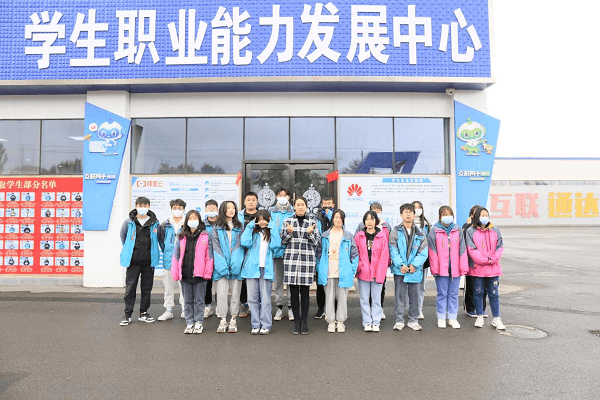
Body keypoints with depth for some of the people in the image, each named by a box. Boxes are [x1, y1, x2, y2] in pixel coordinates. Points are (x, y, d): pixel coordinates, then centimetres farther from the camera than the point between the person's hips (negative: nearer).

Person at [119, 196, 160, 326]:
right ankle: (128, 314, 13)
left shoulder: (154, 223, 1)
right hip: (133, 261, -1)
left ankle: (143, 313, 21)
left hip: (149, 261, 1)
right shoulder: (129, 222, -1)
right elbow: (123, 236, 17)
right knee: (130, 288, 3)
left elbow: (159, 238, 16)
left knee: (147, 288, 9)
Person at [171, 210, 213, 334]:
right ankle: (189, 323, 23)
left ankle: (198, 323, 18)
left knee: (199, 300, 7)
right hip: (185, 274, 3)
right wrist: (175, 273, 1)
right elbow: (176, 256, 8)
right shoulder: (181, 237, 7)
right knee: (188, 300, 12)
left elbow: (209, 256, -3)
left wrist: (207, 272, -9)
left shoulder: (205, 236, -1)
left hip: (199, 274, -3)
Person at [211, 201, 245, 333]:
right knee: (221, 293, -3)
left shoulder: (239, 227, 12)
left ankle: (233, 320, 13)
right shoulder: (217, 228, 8)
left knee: (235, 293, 3)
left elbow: (240, 246, 3)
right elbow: (216, 248, 0)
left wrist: (235, 263, -10)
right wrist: (222, 264, -12)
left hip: (236, 266, 1)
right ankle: (223, 320, 7)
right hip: (221, 266, -1)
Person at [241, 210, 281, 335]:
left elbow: (276, 245, -8)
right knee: (252, 298, 5)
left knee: (265, 298, 0)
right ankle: (255, 325, 15)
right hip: (251, 268, 1)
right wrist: (250, 226, -2)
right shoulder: (252, 231, 12)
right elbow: (245, 243, -6)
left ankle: (266, 325, 9)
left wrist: (272, 228, -4)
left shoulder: (272, 232, 11)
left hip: (266, 269, -1)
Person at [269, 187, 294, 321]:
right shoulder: (271, 211, 9)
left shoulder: (294, 212, 4)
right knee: (278, 279, 8)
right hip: (276, 249, 2)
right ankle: (279, 307, 18)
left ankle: (291, 306, 13)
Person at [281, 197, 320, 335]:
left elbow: (317, 242, 6)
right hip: (291, 259, 1)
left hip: (307, 259, 0)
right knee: (293, 291, 3)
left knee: (305, 291, 3)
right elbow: (282, 241, 8)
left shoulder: (312, 222, 7)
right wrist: (289, 232, -11)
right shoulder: (287, 221, 8)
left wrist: (310, 233, -12)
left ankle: (304, 321, 13)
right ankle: (296, 322, 14)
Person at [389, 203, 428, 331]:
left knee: (414, 295, 10)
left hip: (415, 270, 2)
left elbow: (423, 252, 0)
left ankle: (413, 321, 22)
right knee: (399, 295, 4)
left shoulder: (420, 233, 7)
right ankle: (399, 321, 14)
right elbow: (393, 250, -5)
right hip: (399, 269, -2)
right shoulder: (395, 232, 2)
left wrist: (414, 265, -13)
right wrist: (400, 265, -16)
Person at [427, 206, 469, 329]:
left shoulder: (457, 230, 8)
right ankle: (441, 318, 18)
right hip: (441, 268, -2)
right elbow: (433, 251, -3)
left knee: (453, 294, 10)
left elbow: (462, 250, 6)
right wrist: (434, 268, -8)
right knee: (442, 293, 6)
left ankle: (452, 317, 21)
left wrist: (464, 267, 1)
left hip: (455, 268, 2)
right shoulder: (434, 231, 0)